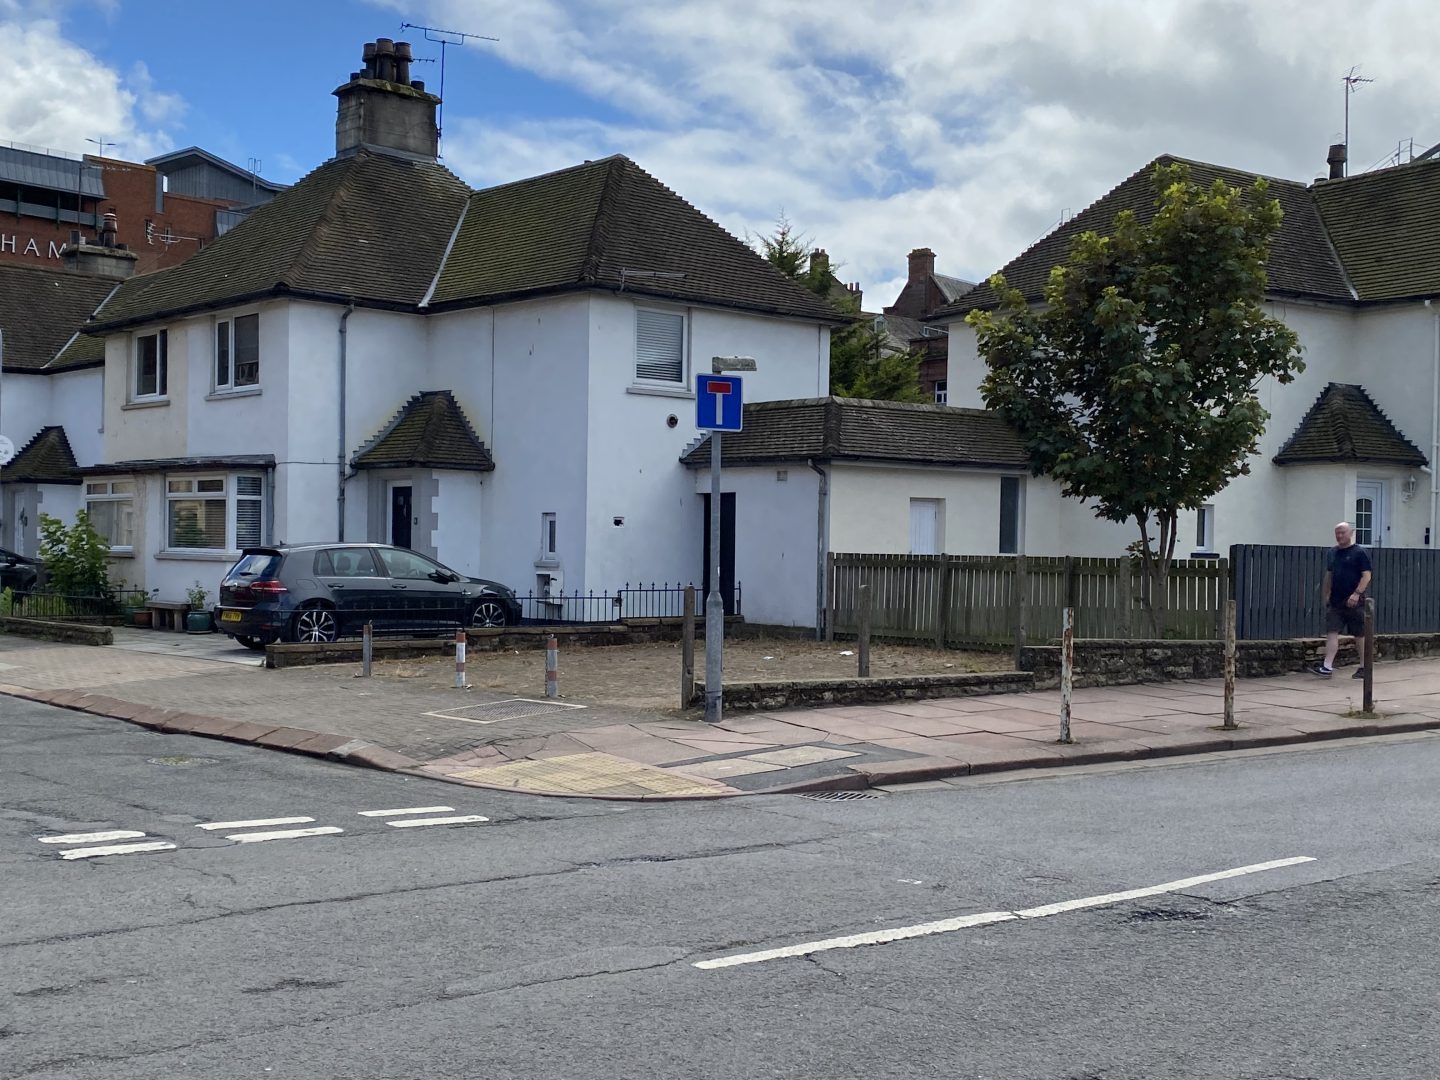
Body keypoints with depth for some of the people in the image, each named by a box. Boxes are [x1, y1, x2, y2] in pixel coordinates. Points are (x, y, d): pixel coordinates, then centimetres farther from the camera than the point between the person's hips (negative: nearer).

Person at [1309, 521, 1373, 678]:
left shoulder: (1360, 552, -5)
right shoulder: (1332, 553, 13)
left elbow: (1366, 575, -11)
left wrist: (1357, 593, -21)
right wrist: (1325, 595, 16)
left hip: (1354, 602, -5)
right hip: (1335, 601, 5)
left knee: (1360, 635, 3)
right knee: (1331, 633, -4)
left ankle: (1364, 668, 13)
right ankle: (1327, 667, -9)